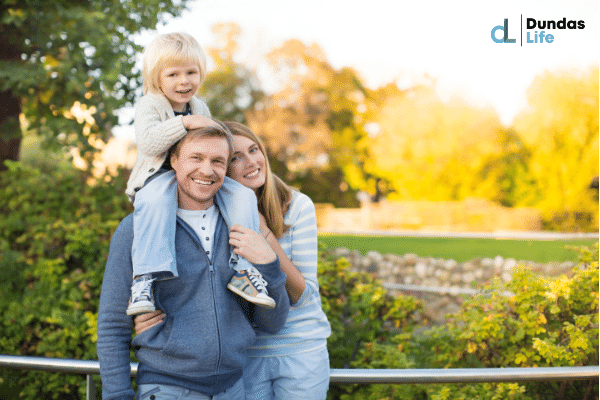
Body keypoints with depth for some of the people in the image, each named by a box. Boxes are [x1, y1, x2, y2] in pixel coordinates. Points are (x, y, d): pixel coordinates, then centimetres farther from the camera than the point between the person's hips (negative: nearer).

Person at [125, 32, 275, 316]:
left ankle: (241, 267, -15)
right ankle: (144, 278, -41)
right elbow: (148, 143, -23)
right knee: (155, 202, -39)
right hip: (159, 176, -6)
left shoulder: (200, 107, 15)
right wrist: (184, 123, -26)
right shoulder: (149, 106, -4)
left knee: (242, 195, -15)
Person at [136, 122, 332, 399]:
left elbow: (303, 296, -13)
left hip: (301, 352, -1)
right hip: (246, 355, 1)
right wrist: (151, 316, -17)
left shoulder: (297, 206, -10)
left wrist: (264, 234, -24)